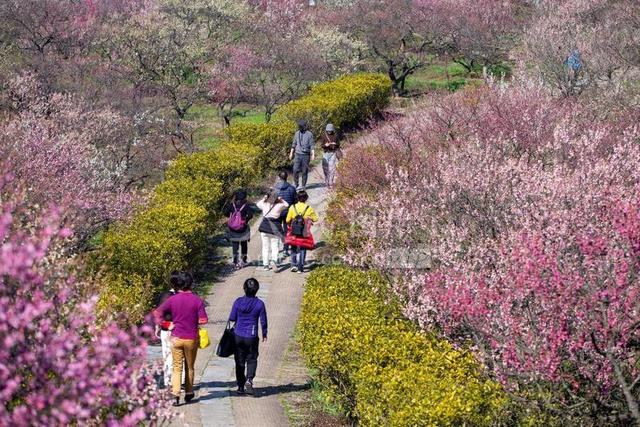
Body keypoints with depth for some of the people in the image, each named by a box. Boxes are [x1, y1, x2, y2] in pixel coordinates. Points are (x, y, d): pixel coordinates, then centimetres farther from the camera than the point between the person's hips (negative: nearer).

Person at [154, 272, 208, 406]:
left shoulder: (172, 299, -4)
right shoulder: (197, 300, -8)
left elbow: (157, 313, -8)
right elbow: (203, 320, -12)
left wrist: (168, 325, -1)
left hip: (176, 338, 0)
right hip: (191, 338, 0)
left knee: (177, 367, 5)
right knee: (189, 367, 16)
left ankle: (175, 394, -9)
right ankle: (188, 393, 25)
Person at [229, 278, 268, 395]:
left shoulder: (238, 302, -7)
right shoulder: (259, 304, -9)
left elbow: (232, 318, 0)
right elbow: (263, 321, -2)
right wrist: (264, 334, 14)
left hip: (238, 336, 1)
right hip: (252, 337, -1)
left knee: (239, 361, 12)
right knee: (252, 359, 11)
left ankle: (240, 386, 16)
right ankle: (249, 380, -13)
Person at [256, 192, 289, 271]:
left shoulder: (264, 205, -1)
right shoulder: (279, 206, -7)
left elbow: (258, 204, 21)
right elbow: (286, 205, 14)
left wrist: (264, 199, 20)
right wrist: (280, 200, 6)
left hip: (264, 228, 2)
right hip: (275, 228, -2)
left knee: (265, 247, 9)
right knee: (275, 247, 2)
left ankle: (266, 265, 9)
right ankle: (274, 260, -23)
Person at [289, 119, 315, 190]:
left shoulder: (309, 134, -2)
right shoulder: (297, 133, 9)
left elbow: (312, 145, -3)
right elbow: (294, 144, 17)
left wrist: (313, 154, -12)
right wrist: (291, 153, 15)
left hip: (306, 155, -3)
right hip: (298, 155, 3)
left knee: (304, 171, 2)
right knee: (295, 170, -7)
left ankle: (304, 185, 11)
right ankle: (296, 184, 5)